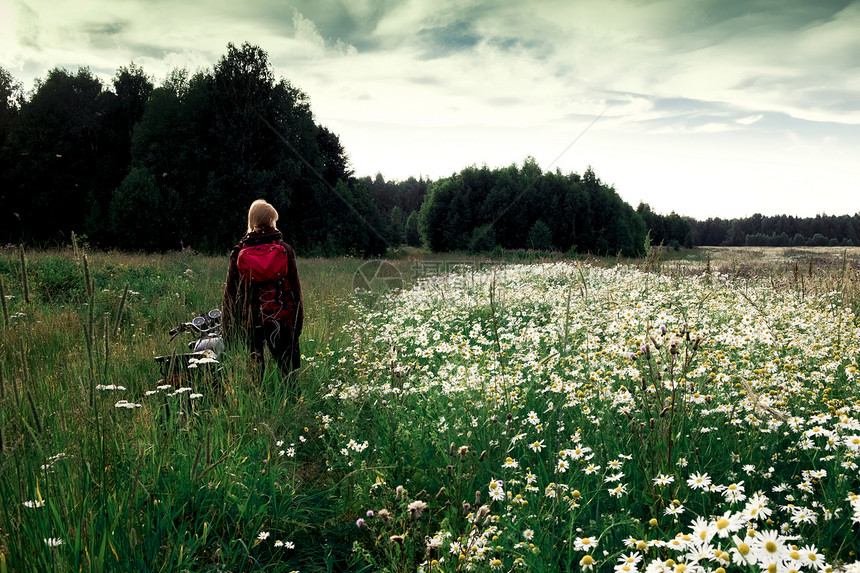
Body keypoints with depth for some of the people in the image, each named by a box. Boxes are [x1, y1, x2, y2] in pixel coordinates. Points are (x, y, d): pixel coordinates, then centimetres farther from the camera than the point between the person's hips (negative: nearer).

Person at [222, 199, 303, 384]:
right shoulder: (285, 250, 0)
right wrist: (298, 320, 8)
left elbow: (231, 290, 4)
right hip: (282, 320, -1)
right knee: (288, 368, 3)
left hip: (251, 321, 1)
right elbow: (295, 287, 1)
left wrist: (228, 327, 10)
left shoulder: (239, 252, 1)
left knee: (255, 369, 7)